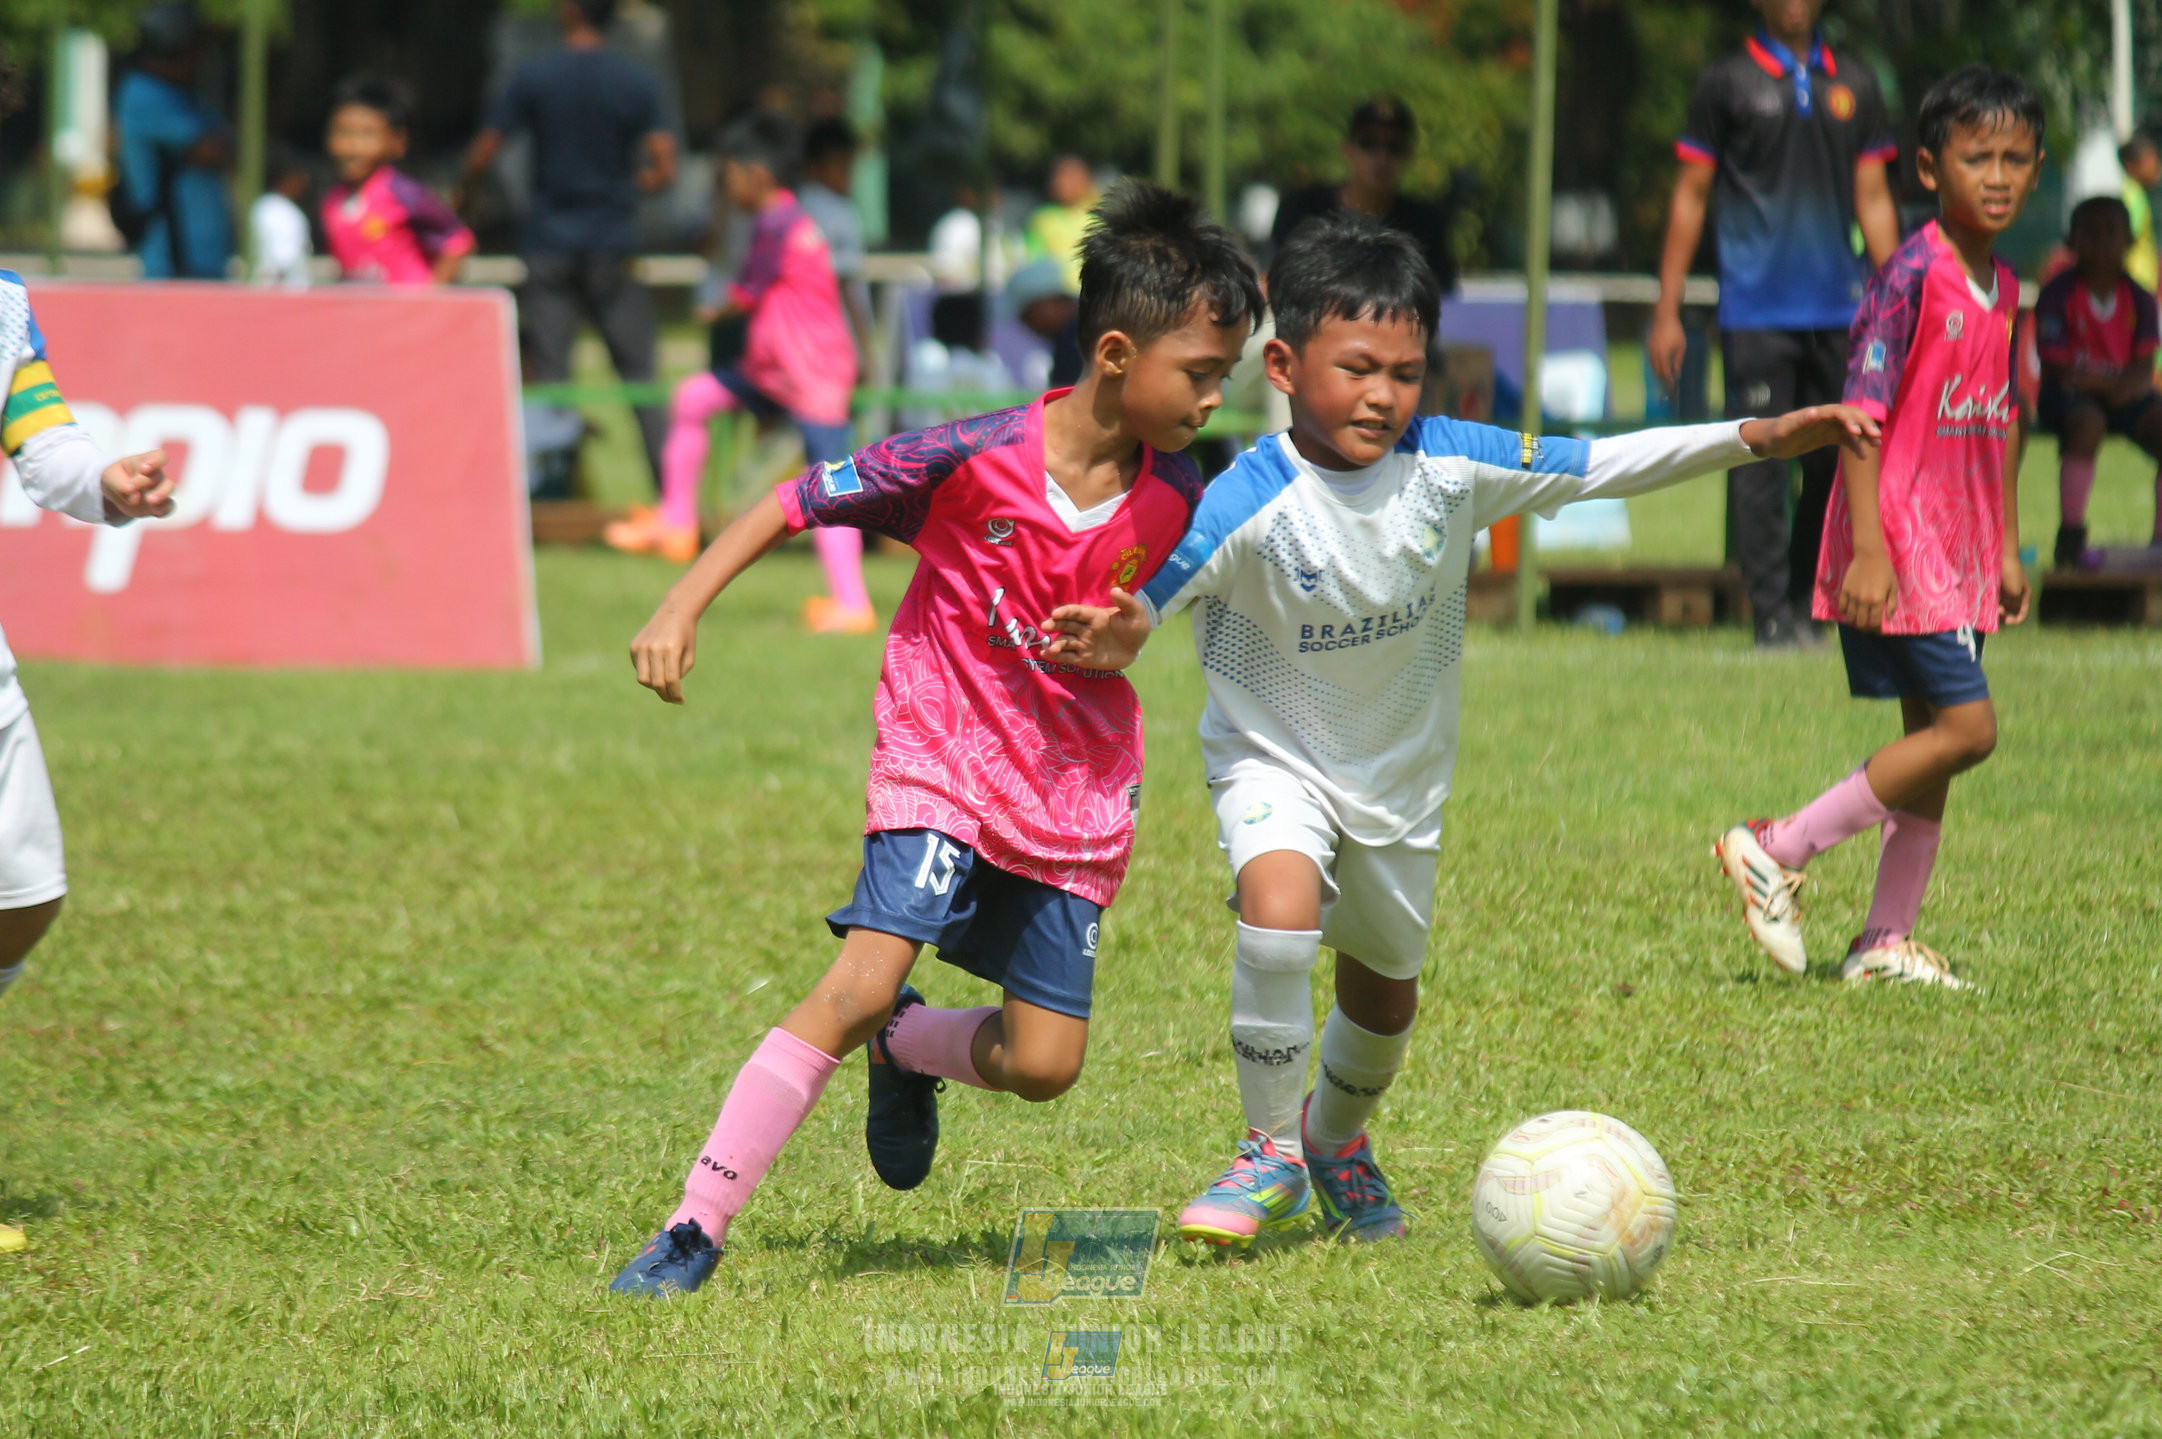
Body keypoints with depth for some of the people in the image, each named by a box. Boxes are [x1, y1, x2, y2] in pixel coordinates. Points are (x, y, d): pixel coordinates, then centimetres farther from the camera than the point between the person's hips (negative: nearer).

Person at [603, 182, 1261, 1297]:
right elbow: (799, 501, -9)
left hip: (1074, 797, 5)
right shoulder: (975, 460, -19)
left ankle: (905, 1051, 36)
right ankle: (695, 1227, -18)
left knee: (1044, 1065, 1)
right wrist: (682, 607, -16)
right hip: (942, 763, -5)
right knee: (865, 982, -23)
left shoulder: (1172, 501, -5)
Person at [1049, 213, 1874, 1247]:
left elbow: (1605, 465, -7)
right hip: (1274, 760, -5)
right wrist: (1110, 642, -56)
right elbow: (1136, 606, -31)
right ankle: (1271, 1154, -13)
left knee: (1385, 980, 20)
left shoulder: (1450, 466, -16)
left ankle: (1338, 1137, 53)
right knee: (1280, 908, -32)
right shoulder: (1246, 505, -28)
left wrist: (1765, 437, -11)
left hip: (1402, 770, 5)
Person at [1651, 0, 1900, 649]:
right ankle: (1772, 614, -3)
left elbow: (1873, 199, 15)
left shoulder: (1852, 84, 12)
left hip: (1838, 310, 3)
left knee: (1837, 462, 5)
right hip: (1755, 311, -3)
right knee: (1759, 466, -6)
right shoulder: (1728, 82, 3)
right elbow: (1690, 197, 5)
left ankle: (1807, 598, 21)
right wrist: (1667, 312, 0)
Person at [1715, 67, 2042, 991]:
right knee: (1966, 728, -14)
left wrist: (2006, 550, 20)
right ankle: (1774, 851, -7)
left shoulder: (2003, 290, 11)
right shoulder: (1912, 277, -15)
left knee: (1932, 740, 9)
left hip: (1959, 556, 9)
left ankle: (1886, 941, 16)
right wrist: (1869, 550, -24)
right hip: (1900, 550, -9)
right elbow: (1861, 412, -19)